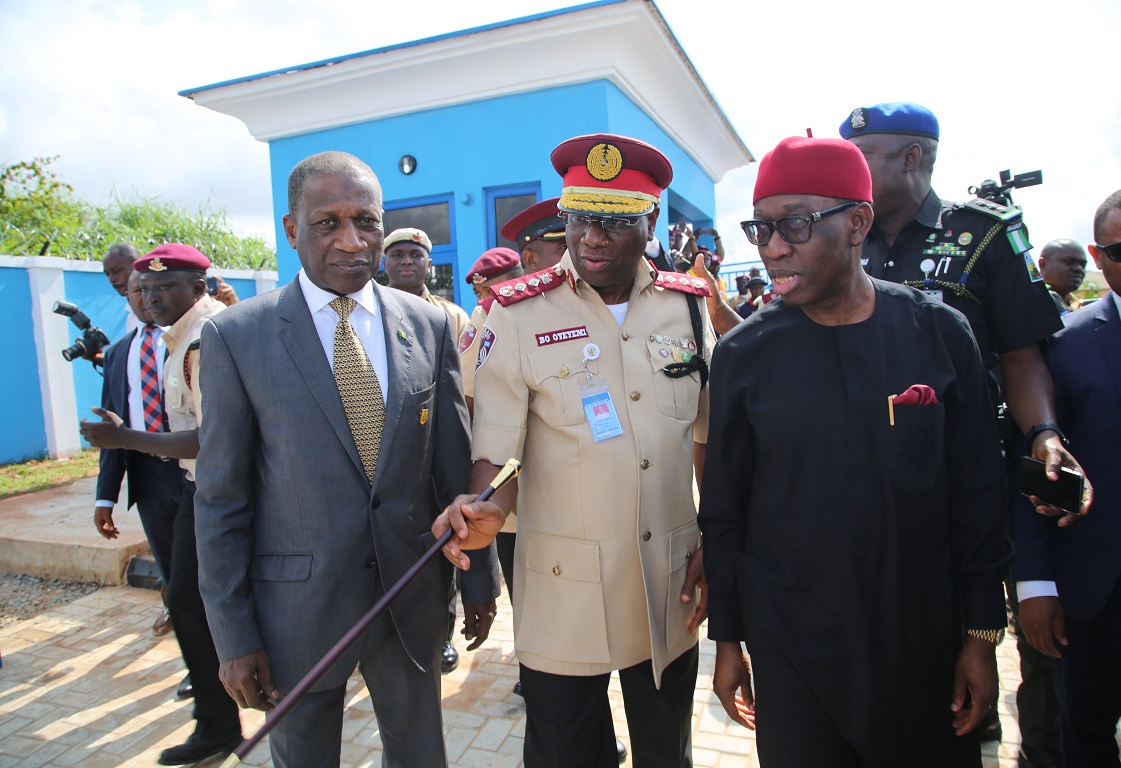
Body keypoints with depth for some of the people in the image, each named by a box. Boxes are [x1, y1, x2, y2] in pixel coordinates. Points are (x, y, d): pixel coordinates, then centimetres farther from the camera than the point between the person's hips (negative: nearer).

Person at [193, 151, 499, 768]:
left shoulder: (430, 325, -2)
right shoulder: (235, 337, -8)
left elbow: (455, 465, 2)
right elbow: (221, 500, -5)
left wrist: (479, 581, 6)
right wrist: (233, 636, -5)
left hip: (413, 597, 2)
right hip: (298, 606, -1)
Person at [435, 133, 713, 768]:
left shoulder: (687, 304, 1)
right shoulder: (520, 315, -8)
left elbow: (708, 438, 8)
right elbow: (495, 447, -7)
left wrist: (714, 544, 3)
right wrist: (484, 508, -27)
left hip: (670, 586, 3)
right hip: (564, 590, -2)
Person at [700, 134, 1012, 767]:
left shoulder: (939, 333, -6)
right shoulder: (743, 354, -8)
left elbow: (978, 495, -1)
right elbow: (724, 511, -2)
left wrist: (983, 636, 1)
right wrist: (727, 641, 2)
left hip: (924, 643, 1)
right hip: (789, 648, 0)